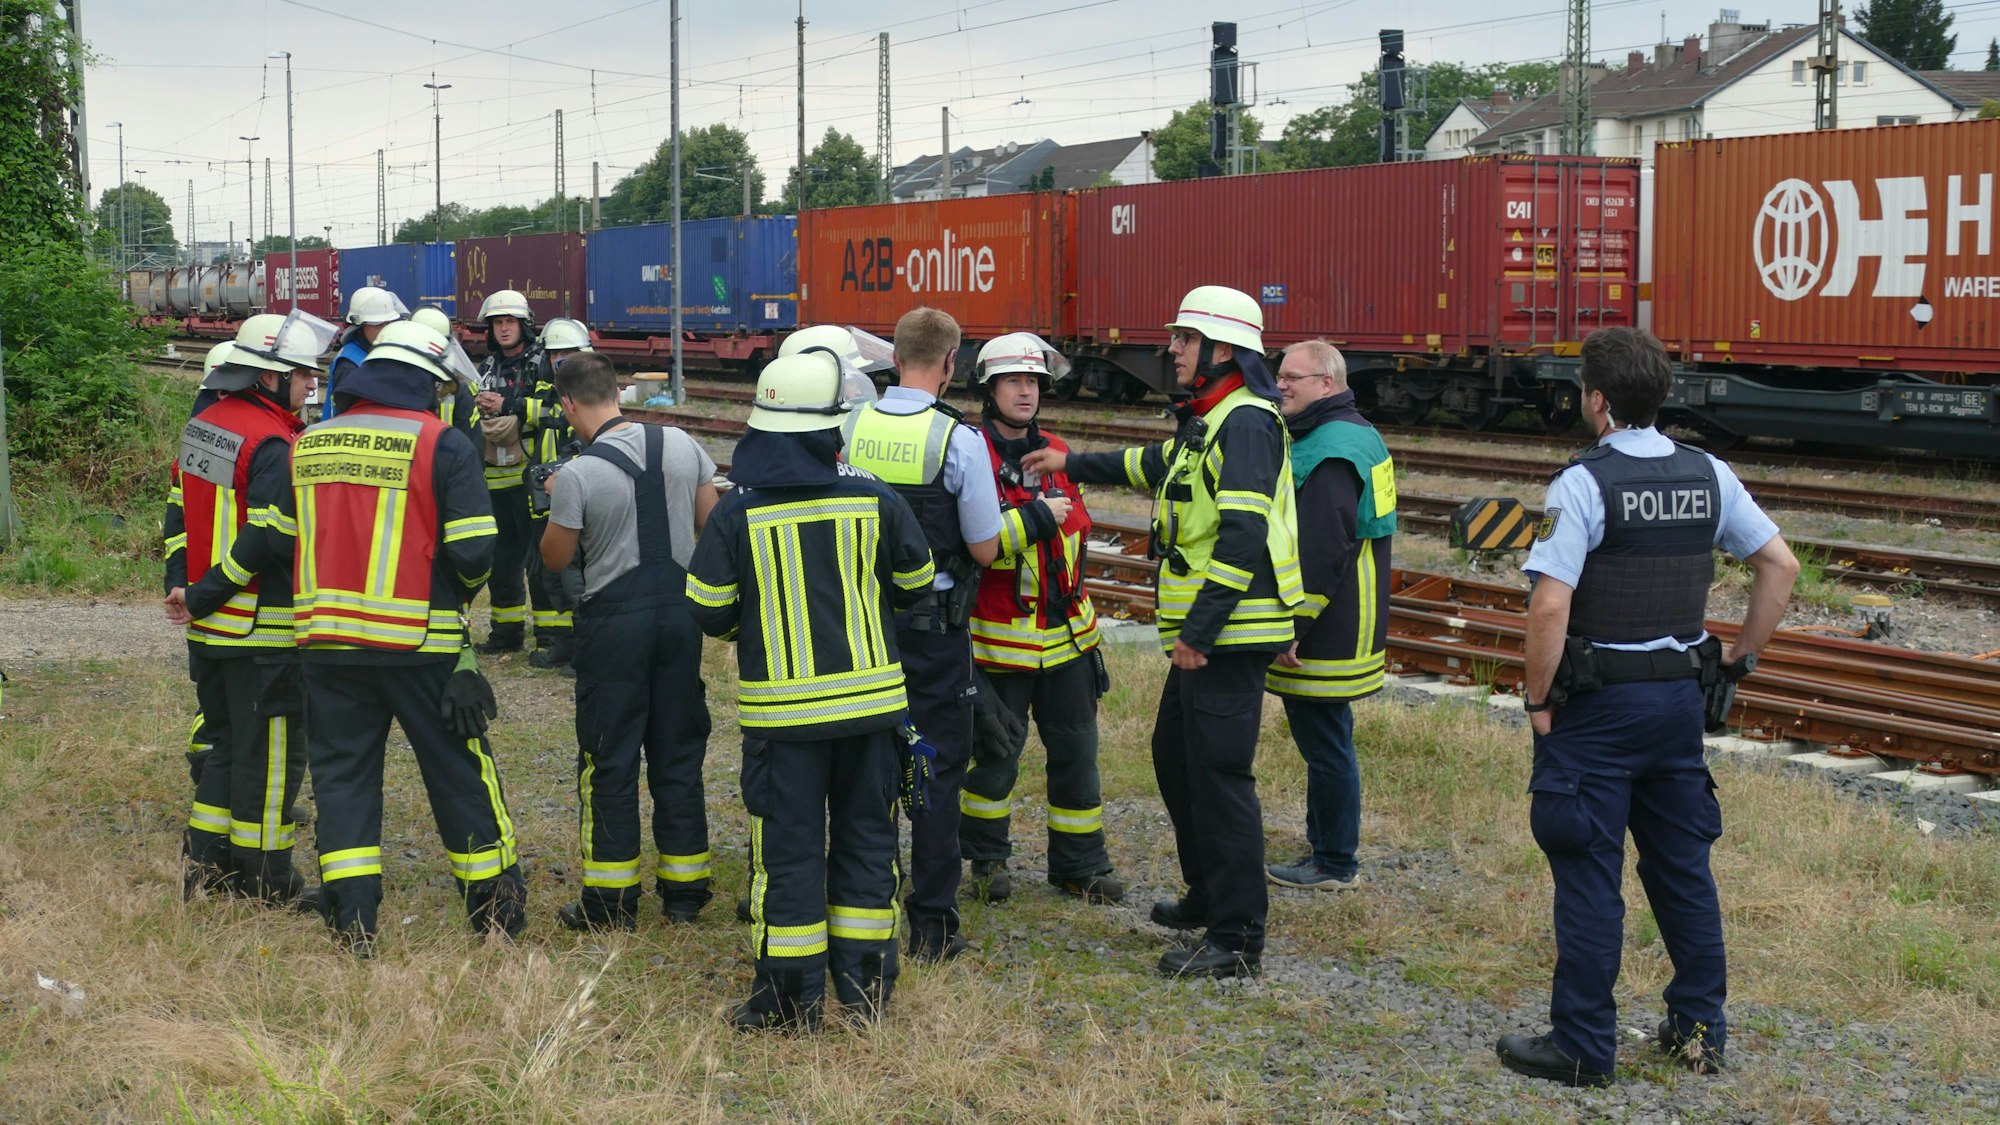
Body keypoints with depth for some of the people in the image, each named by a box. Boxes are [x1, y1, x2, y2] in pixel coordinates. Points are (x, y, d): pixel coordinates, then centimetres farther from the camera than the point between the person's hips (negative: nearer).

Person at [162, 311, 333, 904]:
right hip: (262, 631, -9)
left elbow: (179, 508, 12)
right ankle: (265, 880, 10)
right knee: (271, 750, 3)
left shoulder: (202, 426, 9)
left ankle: (207, 863, 23)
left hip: (207, 629, 9)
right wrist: (202, 597, -17)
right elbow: (270, 537, -26)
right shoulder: (273, 444, -19)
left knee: (221, 738, 19)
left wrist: (182, 583, 5)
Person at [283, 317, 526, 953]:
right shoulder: (442, 444, -8)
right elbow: (474, 549, -13)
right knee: (460, 774, 10)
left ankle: (352, 927, 10)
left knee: (341, 774, 12)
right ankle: (497, 917, 20)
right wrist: (460, 590, 8)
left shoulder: (307, 444, 7)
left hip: (326, 638, 4)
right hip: (420, 644, -3)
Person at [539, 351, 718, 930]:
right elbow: (713, 525, 5)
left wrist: (557, 501, 11)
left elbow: (555, 560, -4)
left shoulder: (577, 475, -14)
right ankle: (685, 890, 18)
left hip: (615, 621, -4)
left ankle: (612, 899, 9)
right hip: (681, 611, 4)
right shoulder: (681, 445, -1)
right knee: (679, 753, 12)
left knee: (610, 759, 6)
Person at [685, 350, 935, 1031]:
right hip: (869, 701, 2)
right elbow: (916, 586, 7)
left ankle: (792, 998, 11)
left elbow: (709, 612, -3)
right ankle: (866, 989, 20)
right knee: (865, 840, 13)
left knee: (787, 847, 6)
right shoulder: (874, 499, -5)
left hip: (781, 707, -2)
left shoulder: (737, 513, -9)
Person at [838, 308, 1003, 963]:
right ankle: (932, 927, 7)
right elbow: (985, 550, -9)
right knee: (937, 769, 5)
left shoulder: (849, 429, -2)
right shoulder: (958, 438, -14)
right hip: (935, 626, -4)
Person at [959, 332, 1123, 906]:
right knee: (996, 752, 4)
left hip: (1066, 636, 6)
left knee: (1076, 750, 8)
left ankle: (1080, 863, 19)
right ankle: (987, 859, 23)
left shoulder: (1056, 451, 11)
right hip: (1000, 638, -6)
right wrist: (1035, 517, -19)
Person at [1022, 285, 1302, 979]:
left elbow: (1242, 536, -24)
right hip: (1204, 633, 11)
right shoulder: (1207, 421, 17)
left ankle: (1238, 941, -2)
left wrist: (1199, 630, -24)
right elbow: (1156, 466, 38)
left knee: (1219, 775, -8)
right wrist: (1072, 465, 41)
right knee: (1175, 757, 21)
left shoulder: (1246, 422, -16)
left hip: (1230, 635, -11)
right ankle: (1208, 897, 35)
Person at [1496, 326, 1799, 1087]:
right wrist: (1738, 655, 14)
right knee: (1682, 866, 16)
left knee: (1588, 876, 2)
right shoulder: (1708, 476, 3)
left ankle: (1582, 1048, 9)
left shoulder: (1584, 483, -15)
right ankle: (1700, 1030, 25)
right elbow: (1780, 566, 7)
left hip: (1597, 704, -6)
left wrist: (1538, 700, -10)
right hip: (1681, 696, 6)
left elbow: (1550, 606, -21)